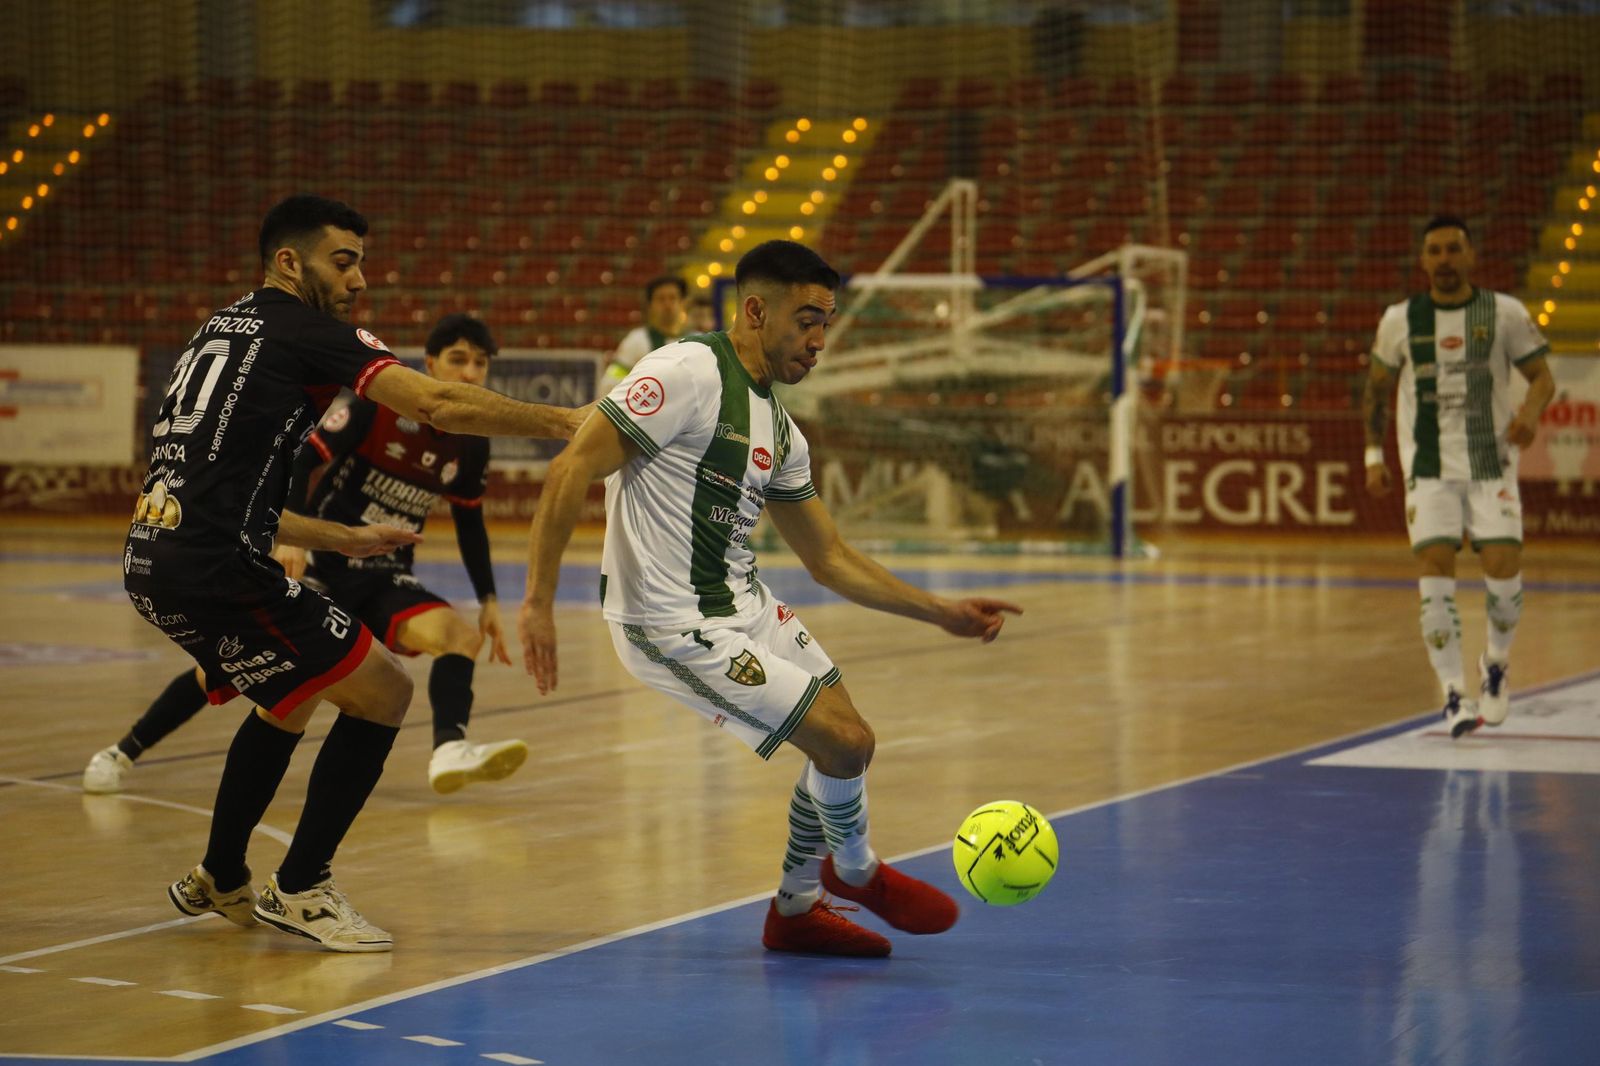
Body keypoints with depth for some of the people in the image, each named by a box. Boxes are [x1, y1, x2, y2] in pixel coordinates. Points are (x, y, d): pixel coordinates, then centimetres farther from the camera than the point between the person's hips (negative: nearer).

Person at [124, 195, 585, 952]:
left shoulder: (219, 332, 23)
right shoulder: (302, 330, -3)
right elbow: (438, 406, -14)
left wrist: (341, 540, 31)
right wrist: (564, 422, -7)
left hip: (153, 560, 9)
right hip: (215, 572, -9)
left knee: (290, 701, 30)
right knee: (383, 693, 0)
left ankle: (218, 882, 38)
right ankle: (300, 889, 5)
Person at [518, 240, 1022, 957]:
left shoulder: (780, 431, 11)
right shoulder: (688, 373, -16)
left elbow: (831, 561, 19)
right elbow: (571, 470, -20)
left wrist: (945, 614, 12)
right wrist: (537, 602, -24)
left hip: (744, 604, 9)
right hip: (677, 626, -9)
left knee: (844, 738, 13)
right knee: (845, 742, -9)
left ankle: (796, 908, 32)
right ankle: (855, 871, 22)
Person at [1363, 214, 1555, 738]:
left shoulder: (1505, 313, 0)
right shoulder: (1401, 319, 3)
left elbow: (1543, 376, 3)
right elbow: (1377, 387, 14)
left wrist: (1531, 412, -19)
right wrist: (1373, 454, 7)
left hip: (1492, 463, 0)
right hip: (1428, 468, 1)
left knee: (1503, 569, -10)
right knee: (1435, 570, -13)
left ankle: (1497, 660, 20)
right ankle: (1453, 692, -8)